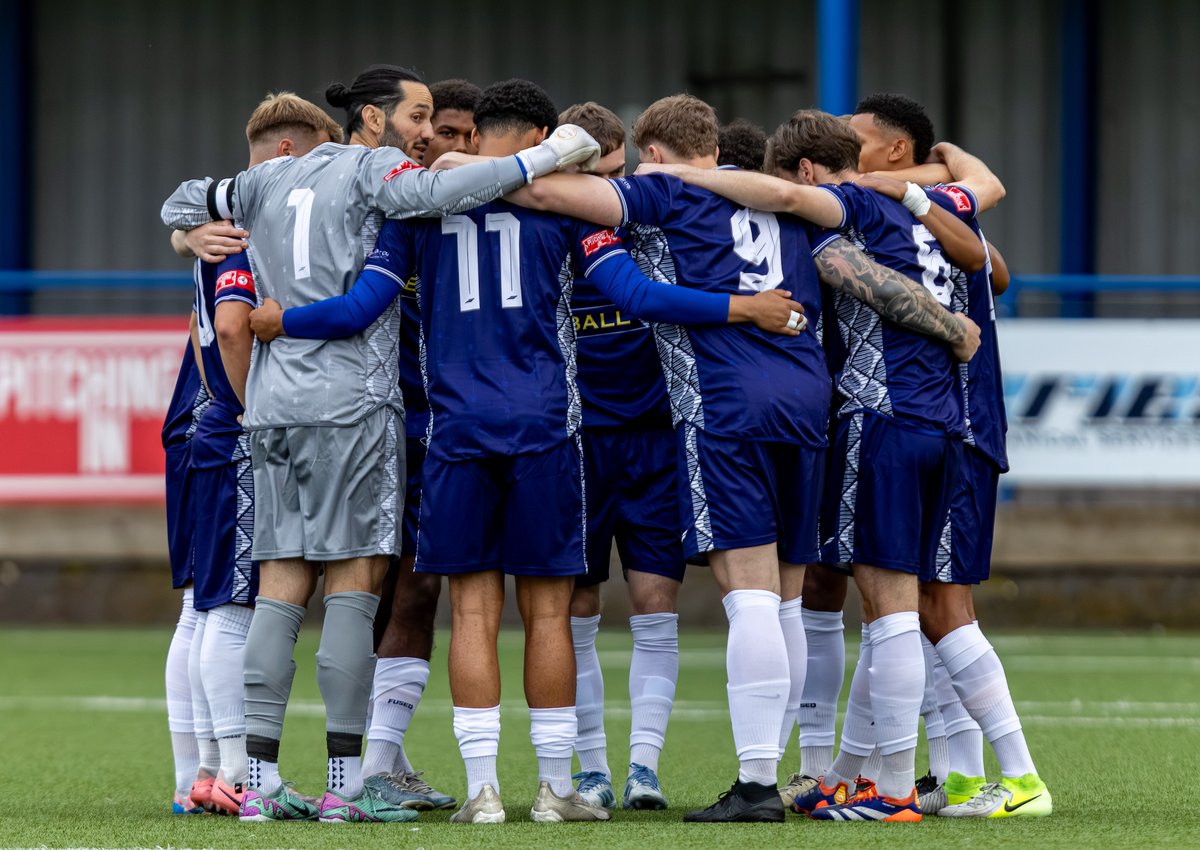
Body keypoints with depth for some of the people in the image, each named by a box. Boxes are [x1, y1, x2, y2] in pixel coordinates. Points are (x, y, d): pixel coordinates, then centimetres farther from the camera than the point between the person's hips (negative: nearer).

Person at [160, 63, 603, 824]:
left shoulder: (274, 177, 18)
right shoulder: (372, 168, -3)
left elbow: (185, 204, 31)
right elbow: (436, 193, -23)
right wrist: (541, 159, -21)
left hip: (274, 398, 7)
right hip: (351, 398, -7)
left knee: (281, 586, 5)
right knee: (355, 583, -4)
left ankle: (261, 779, 1)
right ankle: (345, 784, -7)